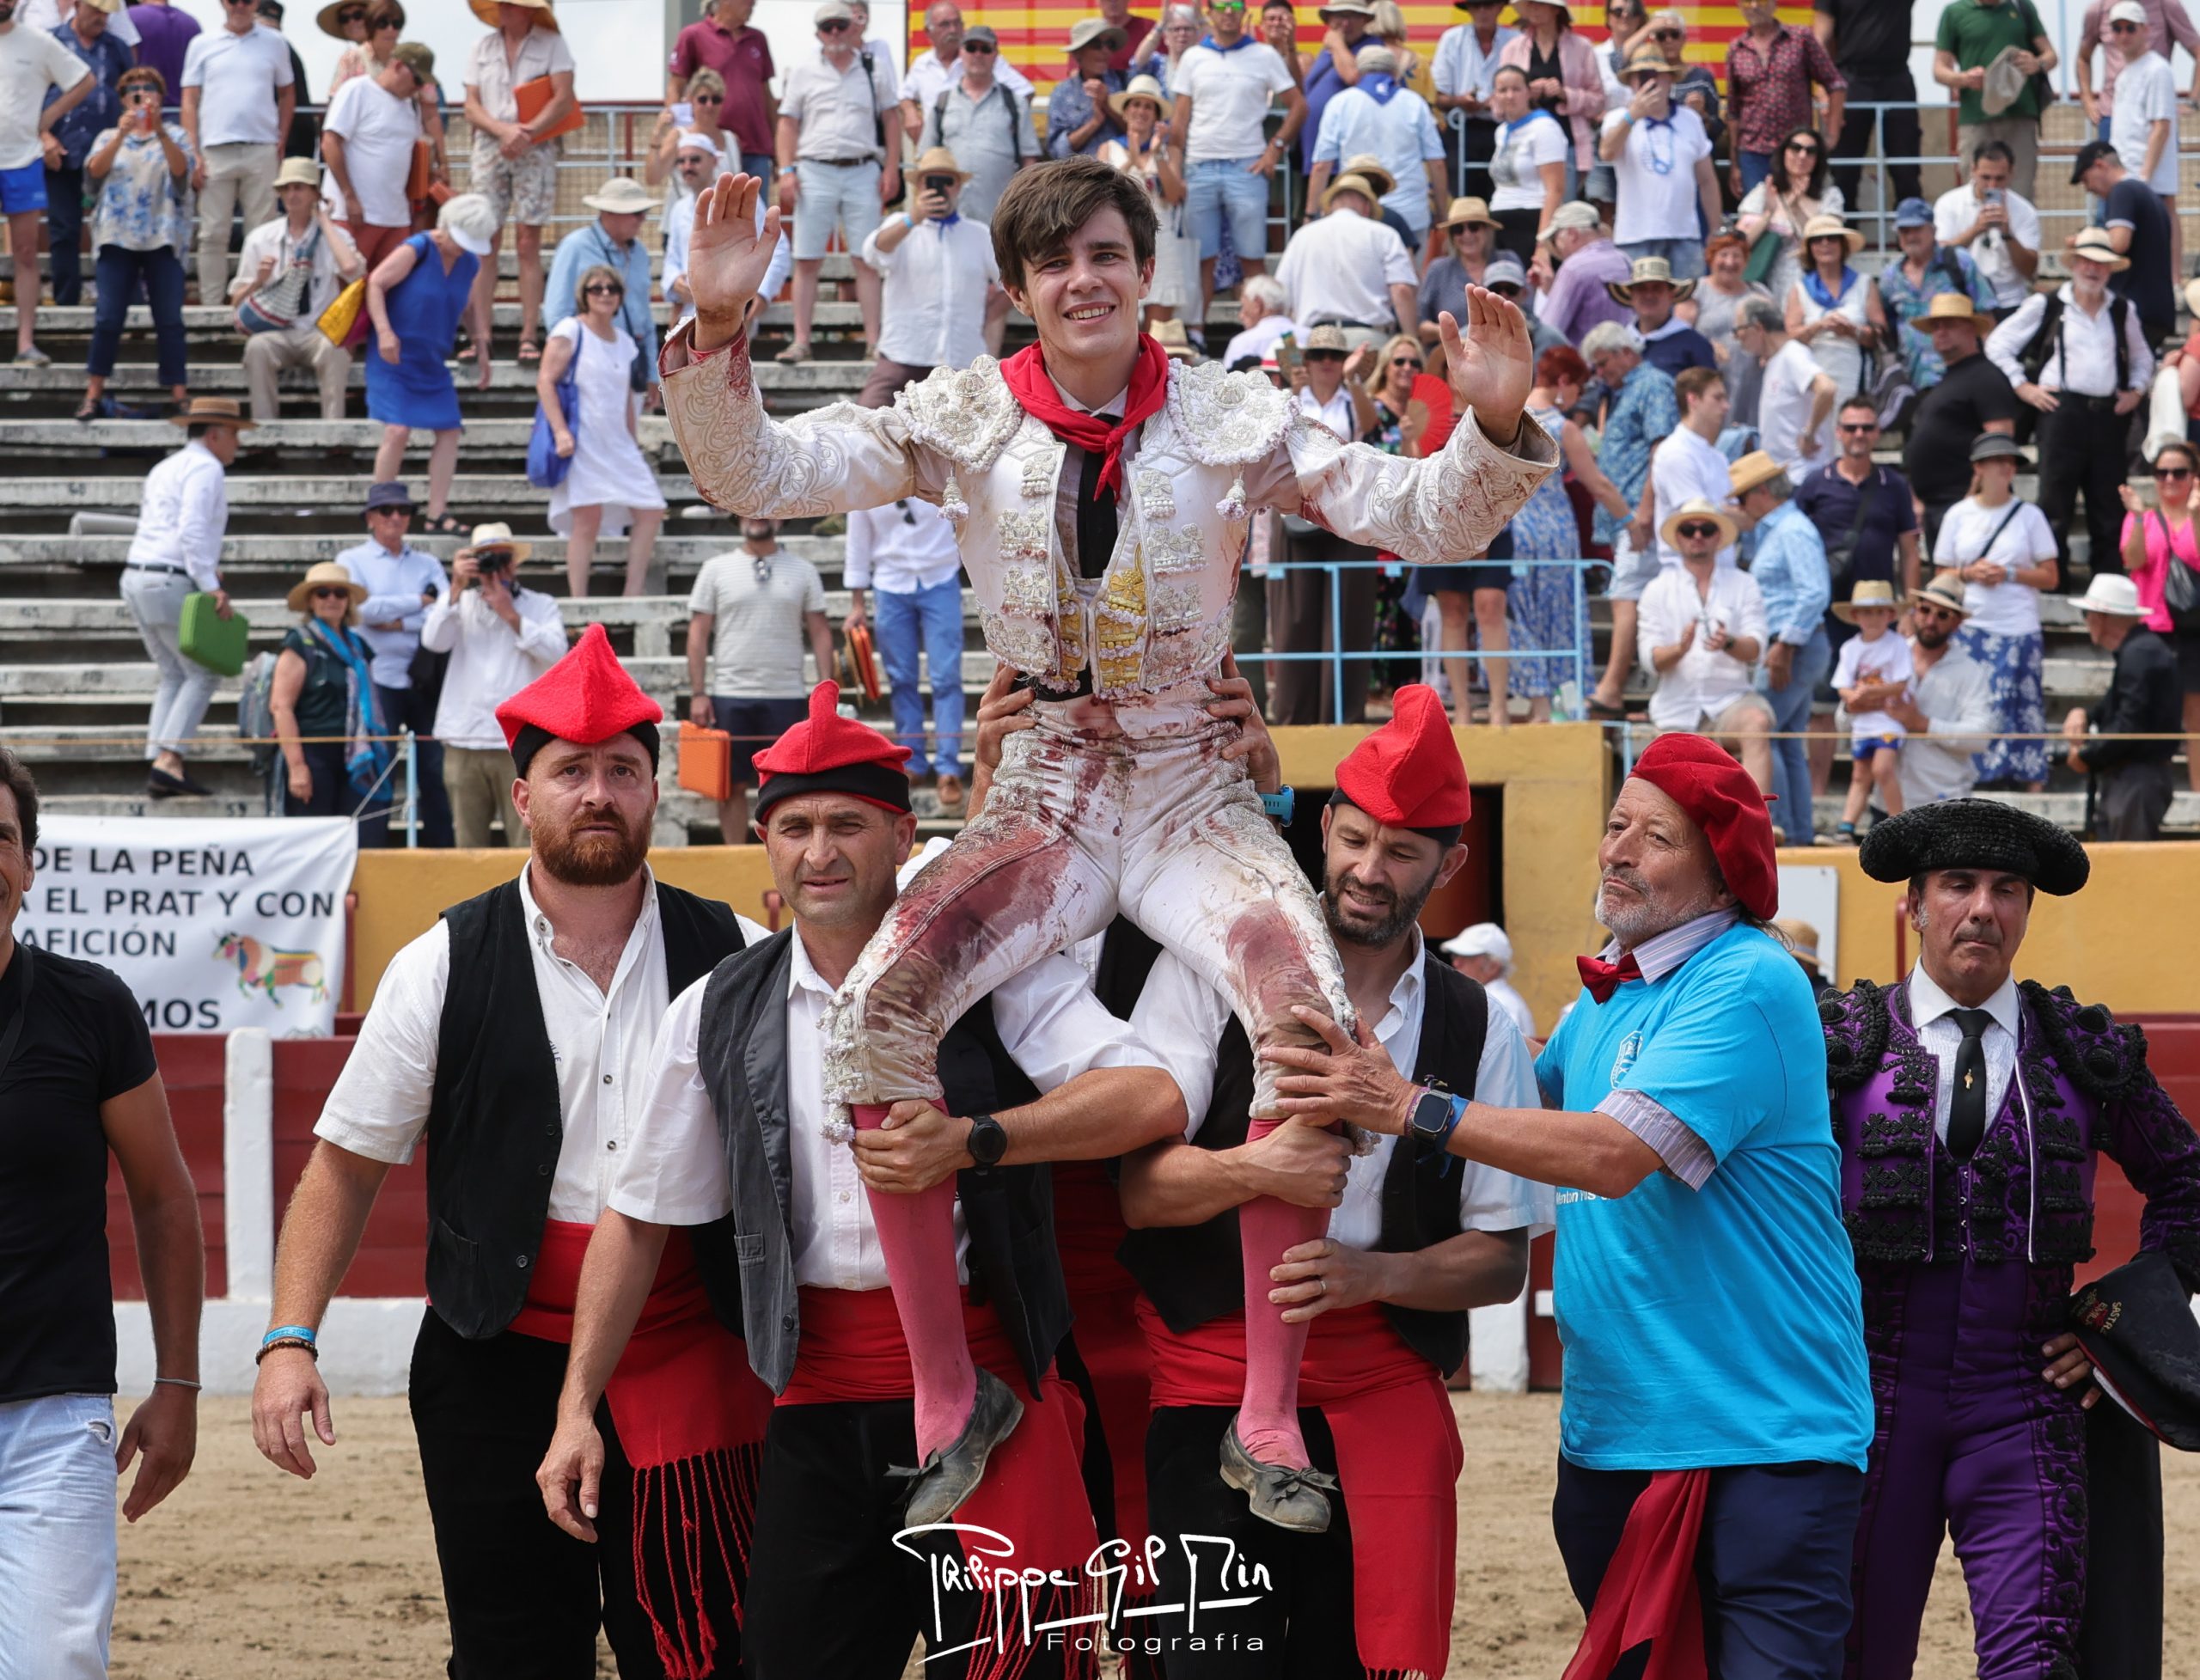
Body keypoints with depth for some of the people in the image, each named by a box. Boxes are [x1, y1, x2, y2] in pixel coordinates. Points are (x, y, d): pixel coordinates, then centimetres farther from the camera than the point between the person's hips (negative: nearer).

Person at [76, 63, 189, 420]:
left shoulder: (174, 135, 12)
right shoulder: (109, 138, 15)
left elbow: (181, 169, -9)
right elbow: (94, 170, -5)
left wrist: (159, 130, -24)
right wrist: (122, 133, -19)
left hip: (163, 239, -1)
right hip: (118, 237, 1)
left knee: (169, 319, -4)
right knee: (108, 317, -6)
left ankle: (178, 393, -1)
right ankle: (94, 394, -2)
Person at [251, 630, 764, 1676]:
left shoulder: (732, 957, 5)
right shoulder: (445, 970, 2)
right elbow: (346, 1163, 5)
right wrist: (289, 1342, -5)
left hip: (690, 1370, 1)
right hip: (500, 1362, -1)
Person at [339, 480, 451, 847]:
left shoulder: (427, 564, 15)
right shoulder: (353, 561, 8)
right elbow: (363, 608, -11)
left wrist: (399, 623, -10)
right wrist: (420, 602, -4)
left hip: (425, 679, 3)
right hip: (381, 679, -3)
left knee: (435, 773, 1)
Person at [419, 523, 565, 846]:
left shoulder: (540, 605, 12)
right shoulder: (458, 602, 16)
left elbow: (556, 653, -5)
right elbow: (433, 641, -3)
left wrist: (511, 615, -7)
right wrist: (456, 588, -9)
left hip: (520, 744, -2)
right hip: (464, 743, 2)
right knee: (468, 846, 2)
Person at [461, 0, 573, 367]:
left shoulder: (551, 44, 1)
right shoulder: (483, 48, 12)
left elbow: (563, 100, -7)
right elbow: (471, 106, 8)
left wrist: (526, 135, -16)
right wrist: (504, 130, -11)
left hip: (536, 153, -3)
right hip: (489, 149, 3)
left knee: (528, 244, -5)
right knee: (485, 244, -3)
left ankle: (530, 337, -4)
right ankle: (480, 337, -4)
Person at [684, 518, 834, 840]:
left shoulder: (803, 572, 8)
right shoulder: (716, 569, 5)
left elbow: (820, 632, 7)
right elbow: (698, 633, 4)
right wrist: (697, 693, -3)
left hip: (785, 696, 0)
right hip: (730, 696, 0)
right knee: (733, 784, 3)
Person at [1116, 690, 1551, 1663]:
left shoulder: (1476, 1028, 8)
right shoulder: (1213, 970, 1)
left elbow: (1503, 1259, 6)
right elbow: (1132, 1186, -5)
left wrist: (1373, 1272, -13)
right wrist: (1253, 1170, -25)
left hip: (1383, 1401, 2)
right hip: (1210, 1389, -2)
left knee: (1373, 1654, -3)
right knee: (1214, 1657, -12)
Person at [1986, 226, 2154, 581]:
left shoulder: (2122, 311, 15)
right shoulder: (2046, 306, 4)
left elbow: (2142, 359, 28)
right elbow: (1998, 344, 6)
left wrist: (2136, 392, 11)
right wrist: (2022, 387, -1)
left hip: (2108, 415, 3)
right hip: (2062, 412, -3)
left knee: (2109, 503, 4)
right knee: (2056, 499, -6)